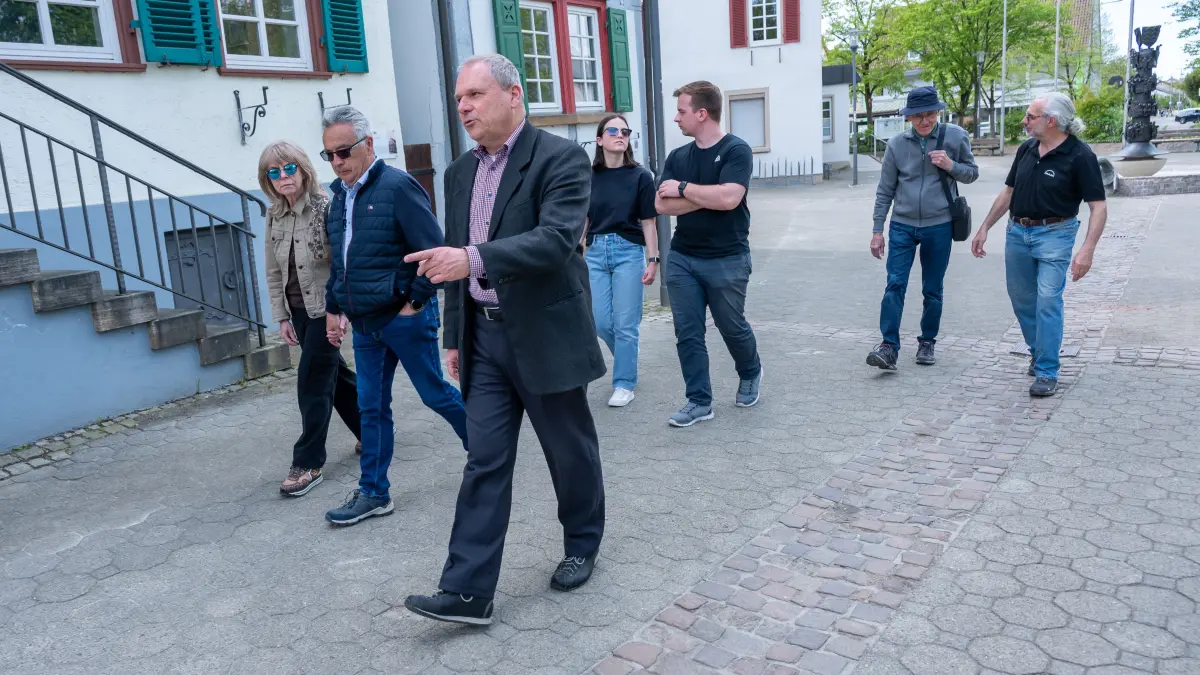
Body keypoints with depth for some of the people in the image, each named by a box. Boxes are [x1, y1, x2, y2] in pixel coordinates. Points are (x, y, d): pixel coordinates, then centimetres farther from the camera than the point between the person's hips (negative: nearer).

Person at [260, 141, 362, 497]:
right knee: (334, 374, 16)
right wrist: (281, 317, 6)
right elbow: (274, 272, 9)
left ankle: (308, 463, 6)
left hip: (326, 308, -7)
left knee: (312, 383, -5)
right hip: (299, 310, 7)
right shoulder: (274, 217, 5)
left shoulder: (325, 208, -15)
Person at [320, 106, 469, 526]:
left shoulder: (397, 186, -14)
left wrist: (415, 304, -15)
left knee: (436, 395, 5)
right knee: (372, 408, 10)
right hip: (364, 323, 7)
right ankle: (374, 493, 19)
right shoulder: (339, 194, 10)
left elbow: (433, 250, -17)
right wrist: (333, 308, 19)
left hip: (404, 318, -7)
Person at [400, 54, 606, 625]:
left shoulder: (560, 159, -11)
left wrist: (474, 259, -36)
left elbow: (556, 239, -25)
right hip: (485, 338, 6)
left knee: (571, 451, 12)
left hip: (545, 336, -5)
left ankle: (582, 545, 35)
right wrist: (455, 337, 16)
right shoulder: (460, 171, 11)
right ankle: (467, 591, 8)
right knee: (484, 463, 4)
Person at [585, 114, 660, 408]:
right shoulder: (589, 177, 4)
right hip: (596, 252, 3)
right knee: (601, 323, 6)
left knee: (625, 323, 0)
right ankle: (627, 361, 35)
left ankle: (624, 384, 14)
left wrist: (652, 260, -7)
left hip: (628, 251, -3)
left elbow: (648, 223, -2)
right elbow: (583, 221, 9)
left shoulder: (640, 176, -3)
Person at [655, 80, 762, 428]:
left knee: (732, 327, 10)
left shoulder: (736, 150, -9)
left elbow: (728, 198, -24)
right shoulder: (677, 157, 7)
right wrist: (707, 197, -14)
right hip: (681, 258, 5)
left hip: (726, 260, -4)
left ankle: (750, 374, 40)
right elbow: (662, 204, -4)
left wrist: (684, 188, -13)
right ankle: (698, 401, 13)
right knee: (687, 333, 3)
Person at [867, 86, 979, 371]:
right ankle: (889, 347, -9)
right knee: (895, 285, -9)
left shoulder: (956, 137, -2)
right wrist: (877, 230, 3)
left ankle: (927, 343, 24)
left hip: (938, 226, 0)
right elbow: (885, 190, 4)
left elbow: (972, 173, 8)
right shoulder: (897, 144, -1)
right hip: (902, 226, 0)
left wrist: (950, 165, -13)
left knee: (933, 290, 9)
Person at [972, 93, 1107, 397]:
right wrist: (984, 228, 13)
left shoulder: (1080, 155, -13)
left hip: (1054, 235, -6)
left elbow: (1098, 206, -14)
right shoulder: (1026, 150, 5)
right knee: (1021, 300, 13)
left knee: (1048, 300, -11)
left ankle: (1047, 372, -3)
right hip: (1017, 232, 6)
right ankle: (1039, 351, 35)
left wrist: (1087, 250, -24)